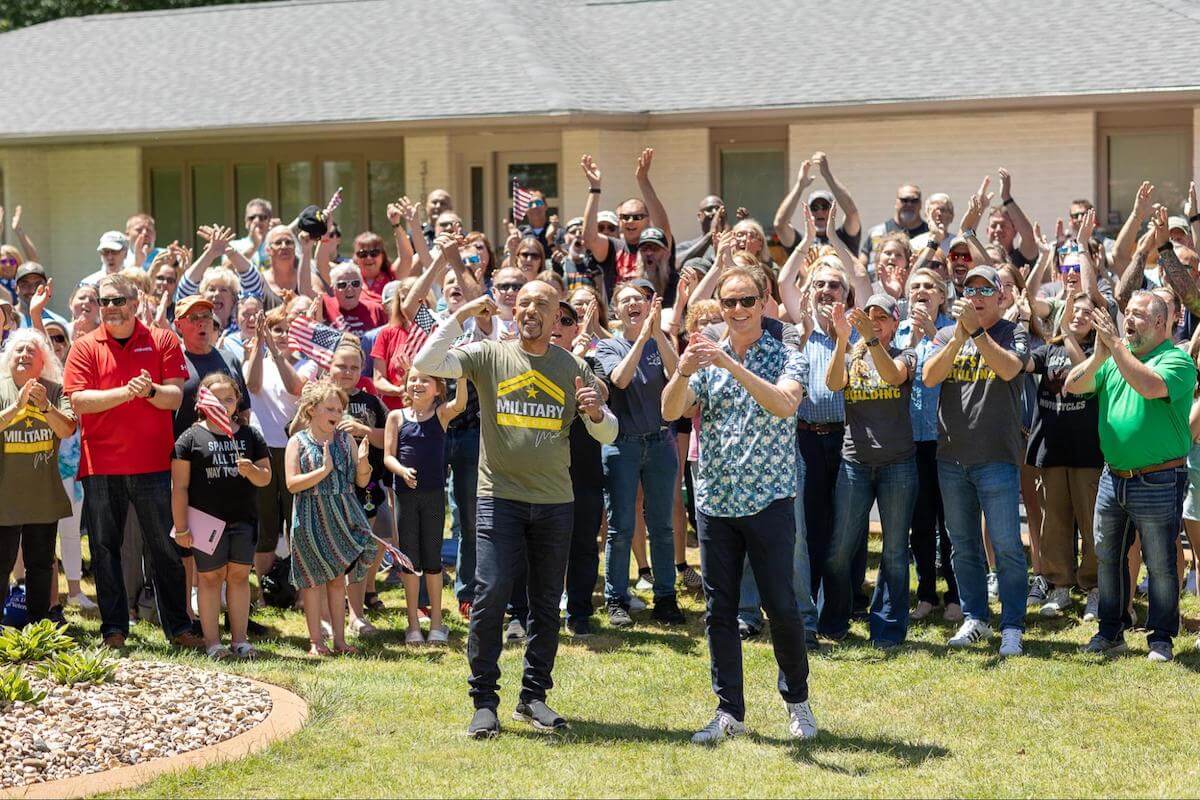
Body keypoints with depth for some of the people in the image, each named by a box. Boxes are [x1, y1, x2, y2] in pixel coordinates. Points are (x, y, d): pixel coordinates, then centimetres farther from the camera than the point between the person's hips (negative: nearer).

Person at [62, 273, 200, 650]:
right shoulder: (85, 347, 4)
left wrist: (150, 391, -21)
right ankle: (114, 629, 11)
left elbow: (175, 396, 0)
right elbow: (79, 400, -8)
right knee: (105, 548, 4)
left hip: (153, 462, 0)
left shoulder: (162, 340, 5)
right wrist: (126, 392, -18)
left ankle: (178, 626, 10)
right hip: (101, 463, 0)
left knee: (166, 548, 3)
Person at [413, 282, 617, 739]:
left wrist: (596, 413, -13)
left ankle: (534, 697, 20)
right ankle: (484, 701, -3)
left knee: (546, 604, 8)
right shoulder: (489, 357, 2)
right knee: (491, 595, -11)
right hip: (500, 496, -3)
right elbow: (425, 363, -10)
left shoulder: (573, 368, 7)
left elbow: (608, 434, 9)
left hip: (555, 502, 3)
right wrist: (461, 315, -10)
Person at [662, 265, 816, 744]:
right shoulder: (708, 359, 7)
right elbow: (670, 411, -6)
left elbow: (784, 404, -23)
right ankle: (729, 712, 12)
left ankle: (797, 701, 16)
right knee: (719, 610, 5)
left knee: (781, 606, -2)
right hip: (714, 501, 3)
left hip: (769, 500, -3)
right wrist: (683, 372, -27)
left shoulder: (784, 358, -2)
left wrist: (733, 366, -33)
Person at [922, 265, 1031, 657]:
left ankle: (1012, 627, 0)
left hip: (997, 457, -4)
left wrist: (977, 331, -25)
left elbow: (1009, 368, -19)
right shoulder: (947, 334, 10)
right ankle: (974, 618, 23)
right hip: (951, 455, 4)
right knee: (963, 545, 12)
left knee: (1006, 546, -5)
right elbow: (929, 376, -7)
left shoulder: (1012, 332, 1)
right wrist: (959, 336, -19)